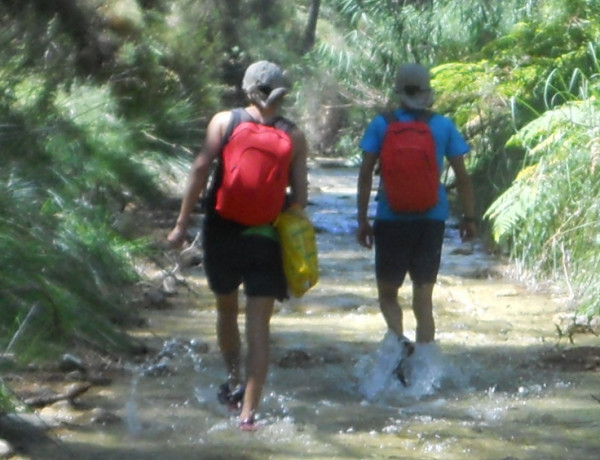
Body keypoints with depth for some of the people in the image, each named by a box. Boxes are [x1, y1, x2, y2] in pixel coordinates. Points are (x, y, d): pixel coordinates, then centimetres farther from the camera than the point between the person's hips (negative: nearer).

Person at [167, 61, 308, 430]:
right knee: (259, 327, 0)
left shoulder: (224, 121, -2)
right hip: (267, 239, 0)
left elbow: (201, 168, -9)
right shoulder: (294, 136, 0)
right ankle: (248, 412, -6)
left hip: (222, 231, 0)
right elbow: (300, 194, 0)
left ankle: (235, 381, 35)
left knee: (226, 310, 25)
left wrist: (183, 223, -6)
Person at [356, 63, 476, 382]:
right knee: (424, 295, 9)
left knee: (388, 292, 9)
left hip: (391, 220, -2)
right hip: (432, 220, 2)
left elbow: (365, 174, -4)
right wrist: (469, 218, 8)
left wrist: (362, 219, 1)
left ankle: (398, 338, -20)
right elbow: (462, 177, 1)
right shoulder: (443, 127, 2)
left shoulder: (381, 125, -2)